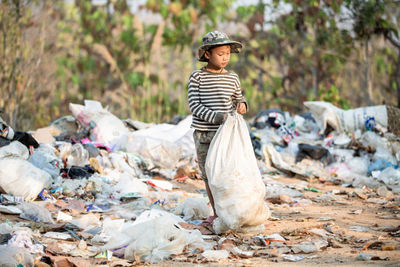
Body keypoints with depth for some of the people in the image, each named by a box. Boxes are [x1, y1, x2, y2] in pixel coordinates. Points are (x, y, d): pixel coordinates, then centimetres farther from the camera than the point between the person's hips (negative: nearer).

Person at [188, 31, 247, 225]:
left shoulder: (232, 78, 5)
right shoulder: (197, 77, -3)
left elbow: (238, 98, 20)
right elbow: (194, 105, -10)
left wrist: (242, 105, -5)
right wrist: (217, 117, -21)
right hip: (203, 134, -1)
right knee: (208, 175, 8)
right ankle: (216, 213, 20)